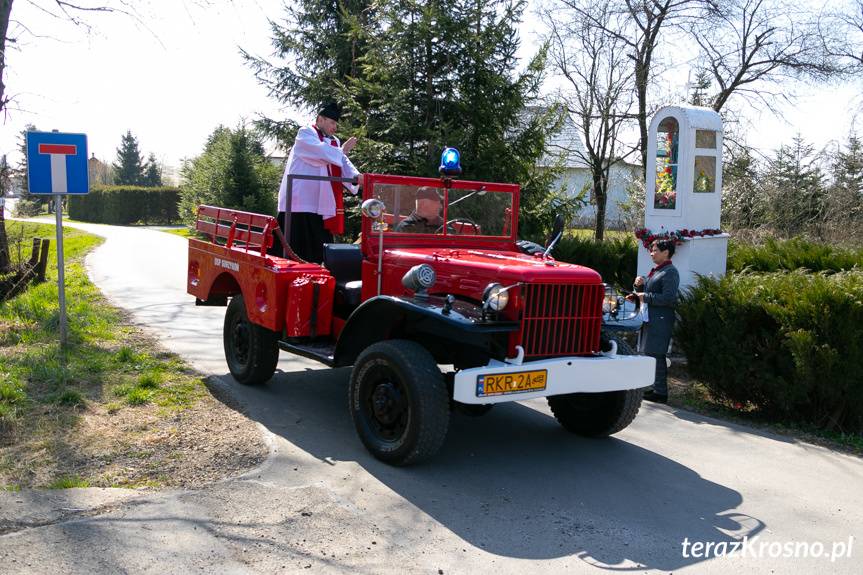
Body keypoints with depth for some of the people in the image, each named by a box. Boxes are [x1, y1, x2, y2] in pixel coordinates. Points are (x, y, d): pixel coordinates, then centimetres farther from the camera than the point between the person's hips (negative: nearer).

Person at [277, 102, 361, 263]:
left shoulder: (334, 142, 19)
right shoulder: (305, 133, -2)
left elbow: (343, 164, 6)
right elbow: (321, 152, -20)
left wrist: (356, 176, -14)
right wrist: (342, 150, -5)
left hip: (321, 204, 7)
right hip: (300, 203, -7)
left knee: (319, 251, 5)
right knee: (298, 251, -7)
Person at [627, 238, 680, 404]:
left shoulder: (670, 272, -12)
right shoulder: (656, 270, 18)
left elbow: (668, 298, -21)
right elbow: (645, 292, 26)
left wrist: (646, 297, -16)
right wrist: (639, 285, 5)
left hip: (660, 321, -10)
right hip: (650, 319, 10)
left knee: (656, 355, -8)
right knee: (649, 353, 14)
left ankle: (660, 393, -2)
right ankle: (656, 387, 24)